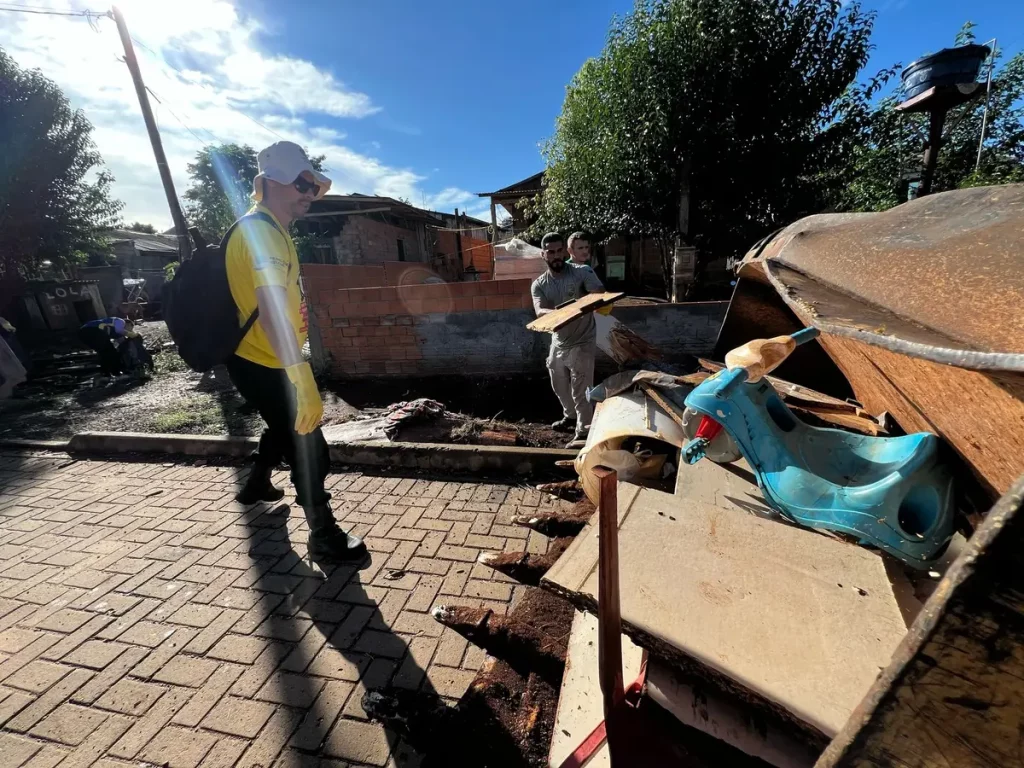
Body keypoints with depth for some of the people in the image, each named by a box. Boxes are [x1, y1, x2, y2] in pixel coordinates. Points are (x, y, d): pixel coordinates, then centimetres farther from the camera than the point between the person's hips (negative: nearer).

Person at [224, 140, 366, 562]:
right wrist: (303, 380, -45)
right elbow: (270, 308, -37)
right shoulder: (261, 232, -21)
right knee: (309, 448, -4)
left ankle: (256, 484, 54)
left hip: (265, 360, 11)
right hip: (262, 365, -11)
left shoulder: (270, 229, 13)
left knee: (286, 426, 29)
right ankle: (324, 536, 12)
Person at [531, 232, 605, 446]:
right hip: (558, 343, 6)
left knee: (580, 390, -2)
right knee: (559, 386, 21)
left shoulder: (582, 272, -11)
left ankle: (583, 431, 15)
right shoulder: (538, 285, -2)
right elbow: (540, 312, -18)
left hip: (581, 343, -5)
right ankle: (570, 416, 46)